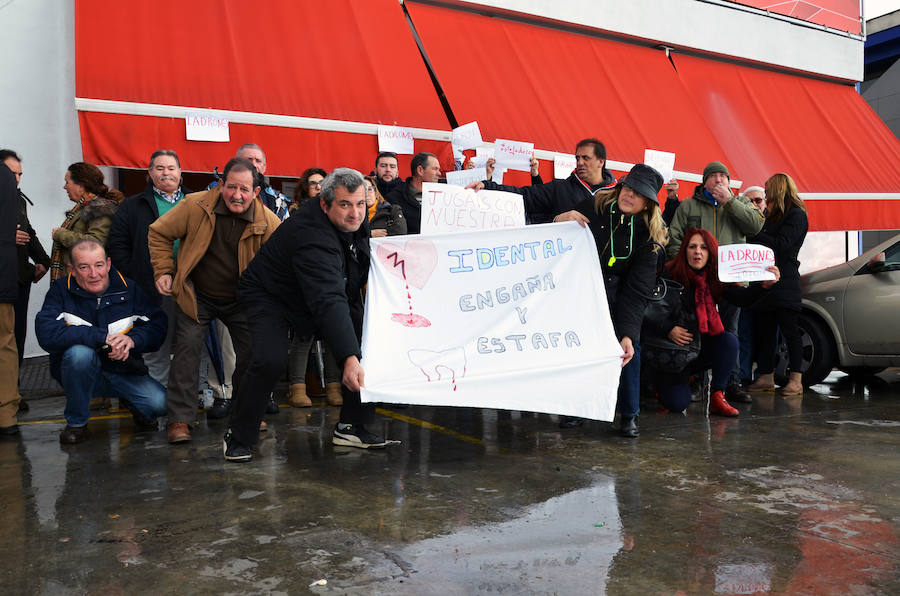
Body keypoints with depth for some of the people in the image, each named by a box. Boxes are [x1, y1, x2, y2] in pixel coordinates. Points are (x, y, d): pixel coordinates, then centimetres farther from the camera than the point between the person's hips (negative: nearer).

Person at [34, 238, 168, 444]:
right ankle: (76, 422, -10)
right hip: (79, 374, -1)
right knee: (79, 352, -35)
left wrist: (133, 339, -26)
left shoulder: (128, 288, -2)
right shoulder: (61, 291, -8)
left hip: (123, 372, 1)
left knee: (160, 403, -23)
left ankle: (130, 401, 18)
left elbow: (158, 323, -5)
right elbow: (46, 334, -24)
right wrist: (103, 337, -30)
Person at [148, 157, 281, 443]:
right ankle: (180, 418, 4)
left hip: (240, 299, 1)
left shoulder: (269, 222, -16)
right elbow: (159, 233, -2)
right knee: (187, 347, -6)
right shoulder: (195, 206, -16)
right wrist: (163, 271, -8)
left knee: (251, 351, 2)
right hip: (196, 296, -1)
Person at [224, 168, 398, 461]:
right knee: (270, 361, -28)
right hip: (271, 296, -7)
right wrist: (349, 359, -58)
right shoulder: (312, 237, -39)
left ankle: (350, 426, 6)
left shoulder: (354, 217, -13)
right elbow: (328, 302, -51)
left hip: (326, 292, 8)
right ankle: (239, 438, -5)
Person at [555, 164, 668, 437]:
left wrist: (627, 334, -30)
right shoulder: (593, 207, -8)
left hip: (617, 293, -1)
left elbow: (637, 291, -18)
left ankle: (629, 415, -1)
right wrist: (561, 220, -22)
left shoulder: (649, 237, -11)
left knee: (629, 344, -17)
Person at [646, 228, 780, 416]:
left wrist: (764, 285, -28)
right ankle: (661, 381, 19)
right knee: (678, 403, -19)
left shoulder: (715, 278, 0)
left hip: (703, 348, 4)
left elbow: (743, 297, -11)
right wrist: (668, 330, -27)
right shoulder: (670, 275, -13)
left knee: (729, 340, -26)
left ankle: (717, 397, -11)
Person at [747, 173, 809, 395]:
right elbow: (758, 240, 15)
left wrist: (754, 234, -11)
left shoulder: (797, 216, -5)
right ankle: (766, 378, 13)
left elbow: (780, 245, -16)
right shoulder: (771, 216, 19)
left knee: (790, 331, -3)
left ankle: (796, 380, 3)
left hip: (785, 283, -8)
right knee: (764, 331, 7)